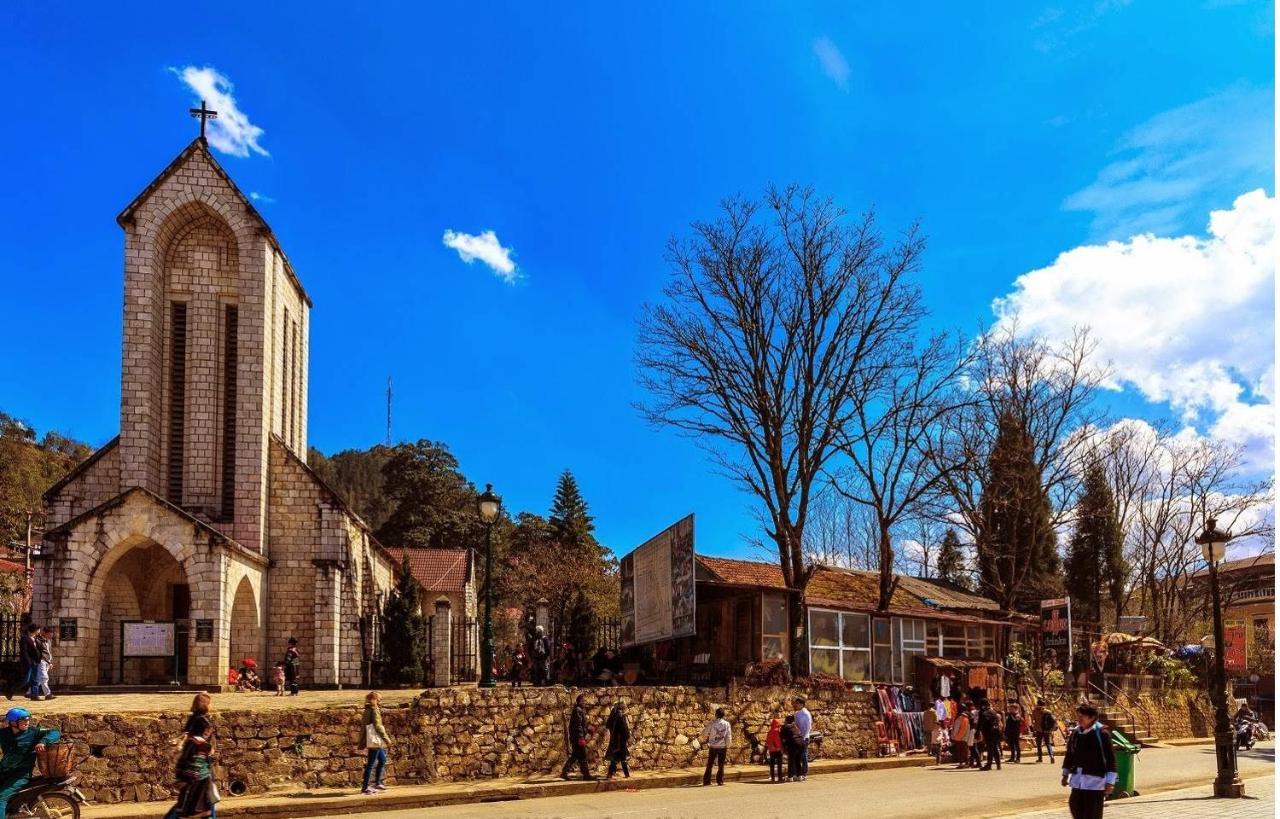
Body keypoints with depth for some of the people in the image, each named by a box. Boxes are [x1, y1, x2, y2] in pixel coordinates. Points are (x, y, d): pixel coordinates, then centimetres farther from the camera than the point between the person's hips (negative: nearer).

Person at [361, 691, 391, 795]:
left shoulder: (368, 710, 15)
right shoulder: (374, 710, -13)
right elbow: (378, 726, -18)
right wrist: (386, 738, -13)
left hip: (374, 740, 10)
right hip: (375, 740, -10)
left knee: (382, 760, 19)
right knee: (371, 764, -6)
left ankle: (377, 783, 24)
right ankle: (365, 787, -3)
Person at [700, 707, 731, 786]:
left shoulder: (712, 723, -8)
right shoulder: (726, 724, -4)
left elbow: (704, 733, -3)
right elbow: (729, 737, -2)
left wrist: (706, 738, 19)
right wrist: (727, 747, 9)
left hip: (713, 747, -1)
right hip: (722, 747, 1)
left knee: (709, 765, 8)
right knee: (721, 765, 10)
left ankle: (706, 781, 7)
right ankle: (720, 781, 8)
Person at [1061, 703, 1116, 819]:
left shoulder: (1102, 733, -12)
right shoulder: (1076, 732, 6)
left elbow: (1110, 758, -11)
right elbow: (1069, 754, 18)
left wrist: (1110, 782, -12)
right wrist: (1066, 774, 20)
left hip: (1095, 780, -6)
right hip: (1078, 779, 6)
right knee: (1075, 806, 8)